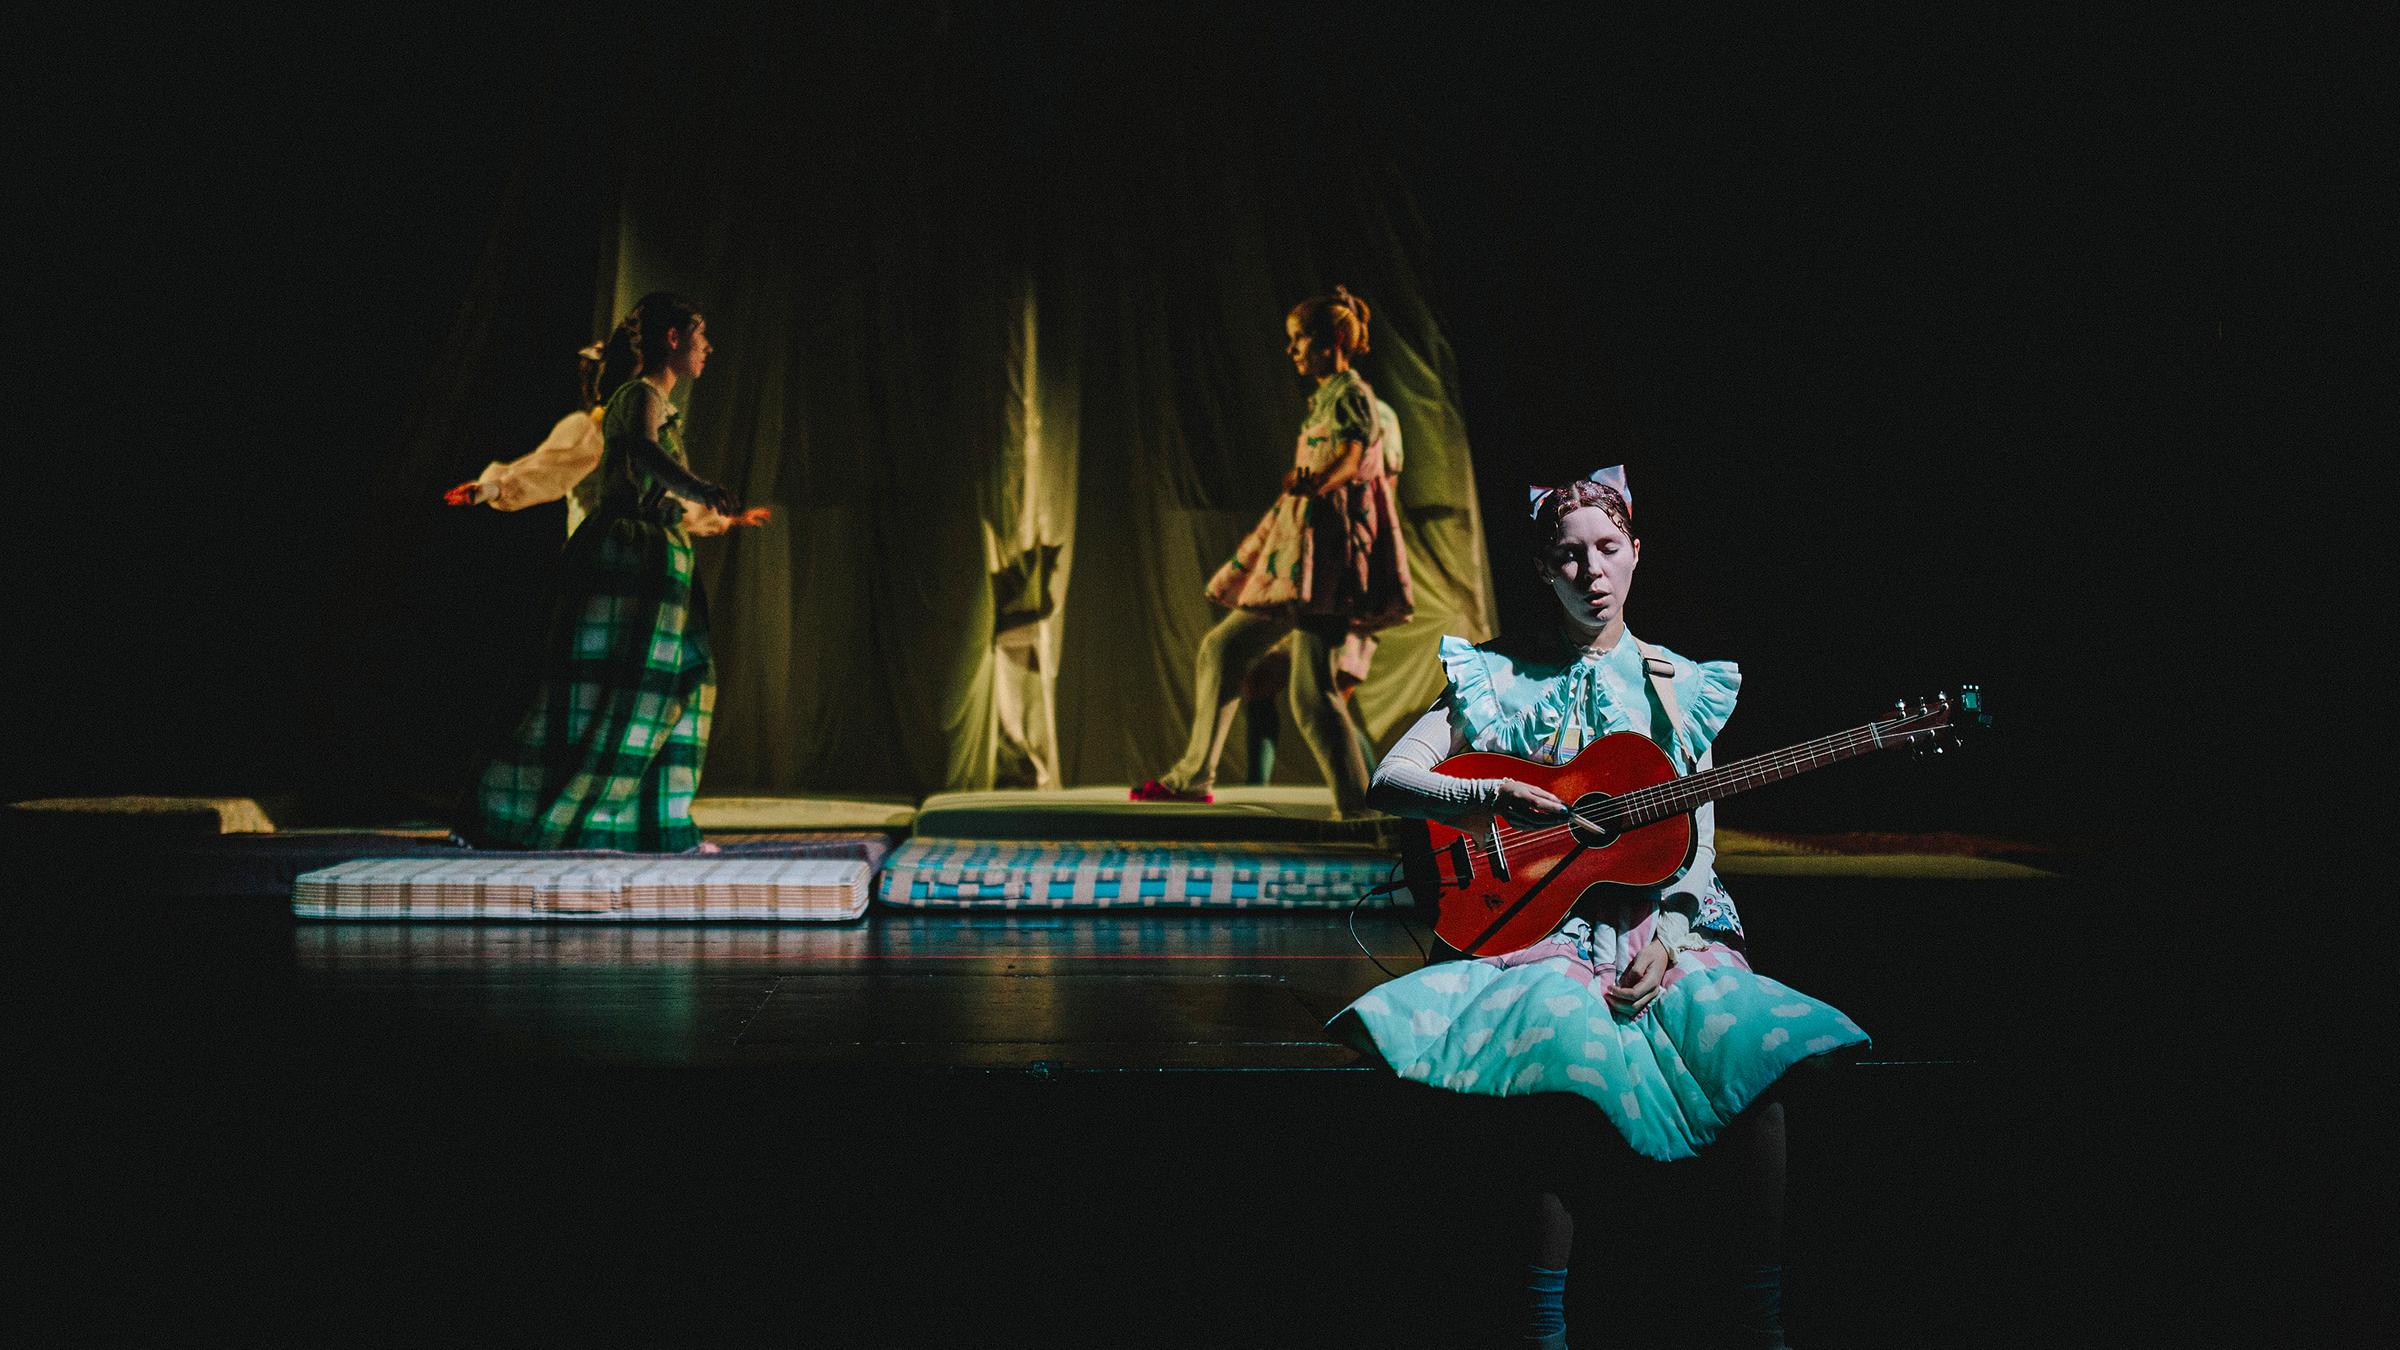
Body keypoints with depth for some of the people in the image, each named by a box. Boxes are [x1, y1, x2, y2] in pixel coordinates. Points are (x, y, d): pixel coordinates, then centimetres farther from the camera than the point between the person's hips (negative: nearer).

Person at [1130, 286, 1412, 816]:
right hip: (1298, 544, 10)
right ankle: (1193, 777, 24)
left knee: (1311, 691, -16)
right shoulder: (1324, 399, 20)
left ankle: (1356, 808, -12)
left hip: (1330, 547, -10)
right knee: (1224, 646, 15)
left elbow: (1348, 465, -23)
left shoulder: (1352, 395, -8)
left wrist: (1312, 488, -36)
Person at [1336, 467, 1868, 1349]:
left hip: (1657, 928, 2)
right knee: (1566, 1045, -36)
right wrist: (1495, 797, -18)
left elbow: (1699, 846, 10)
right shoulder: (1496, 676, 8)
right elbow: (1387, 781, 0)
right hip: (1541, 931, -2)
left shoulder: (1679, 686, 14)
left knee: (1755, 1049, -29)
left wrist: (1668, 936, -9)